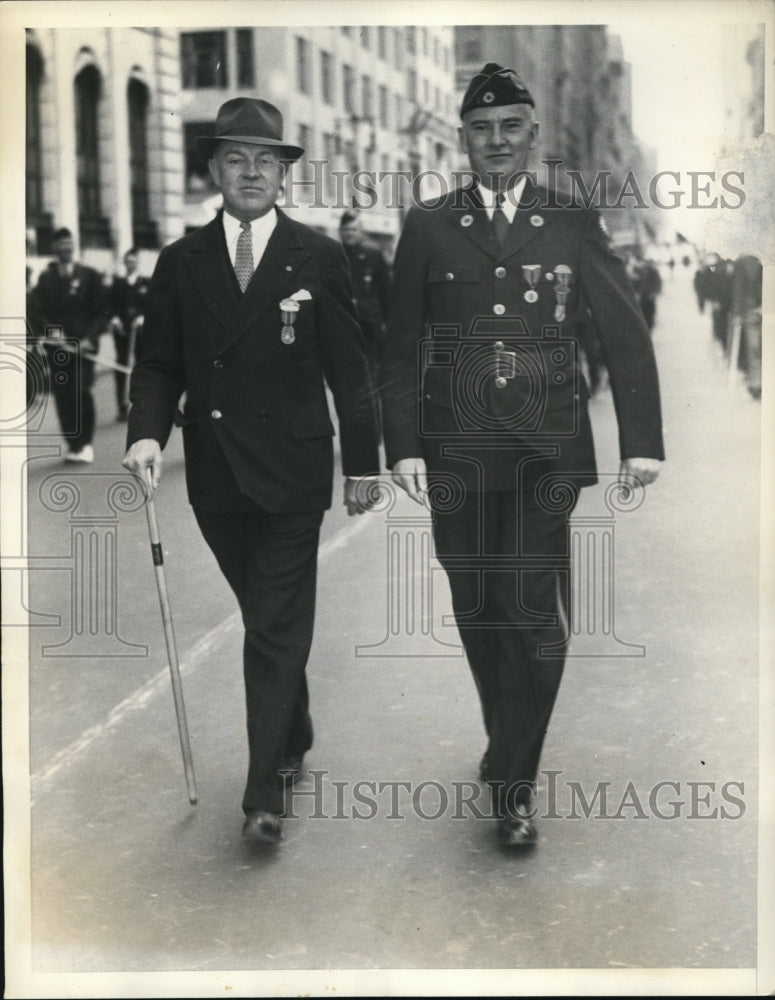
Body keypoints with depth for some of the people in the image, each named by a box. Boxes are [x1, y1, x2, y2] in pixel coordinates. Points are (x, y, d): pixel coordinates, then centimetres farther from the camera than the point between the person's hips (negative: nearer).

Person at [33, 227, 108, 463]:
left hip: (83, 344, -2)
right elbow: (40, 312, 6)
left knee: (80, 392, -14)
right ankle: (73, 445, 9)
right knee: (62, 395, 0)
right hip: (56, 346, 2)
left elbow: (101, 312, 3)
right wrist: (51, 330, -13)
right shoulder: (45, 278, 9)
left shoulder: (89, 275, 5)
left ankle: (85, 444, -2)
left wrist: (89, 338, -10)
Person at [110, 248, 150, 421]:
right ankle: (122, 408, 4)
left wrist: (142, 318, -15)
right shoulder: (117, 283, 10)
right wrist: (115, 318, -13)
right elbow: (111, 305, 5)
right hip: (121, 329, 1)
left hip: (140, 329, -1)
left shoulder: (146, 283, 7)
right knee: (121, 366, 0)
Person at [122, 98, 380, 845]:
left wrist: (362, 463, 1)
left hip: (291, 473, -3)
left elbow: (347, 369, 2)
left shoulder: (318, 259, -1)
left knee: (276, 630, -5)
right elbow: (157, 364, 7)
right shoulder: (182, 262, 5)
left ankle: (264, 792, -3)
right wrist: (146, 431, -11)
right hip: (215, 475, 3)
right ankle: (293, 737, 36)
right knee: (268, 620, 15)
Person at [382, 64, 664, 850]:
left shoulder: (573, 222, 5)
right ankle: (510, 747, 30)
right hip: (456, 452, 1)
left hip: (545, 451, -1)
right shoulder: (427, 227, 6)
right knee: (478, 610, 9)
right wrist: (403, 445, -5)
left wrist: (642, 441, -3)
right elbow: (402, 348, 5)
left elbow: (625, 334, 4)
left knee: (533, 615, -7)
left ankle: (512, 783, 3)